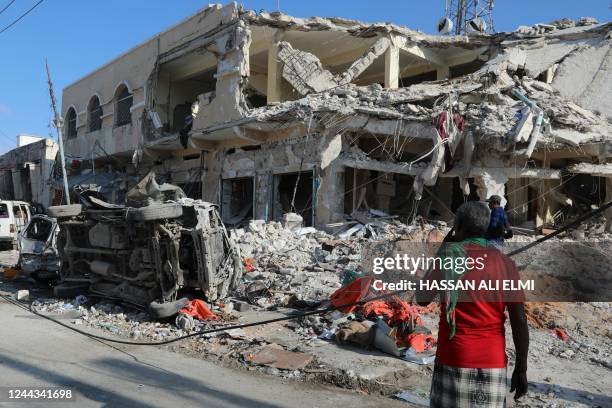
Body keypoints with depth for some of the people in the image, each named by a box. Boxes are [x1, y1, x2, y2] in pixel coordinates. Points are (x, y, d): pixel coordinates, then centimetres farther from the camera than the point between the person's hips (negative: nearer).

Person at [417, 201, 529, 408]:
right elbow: (519, 321, -1)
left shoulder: (449, 258, -7)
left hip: (454, 361, -2)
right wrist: (521, 368, 7)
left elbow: (422, 299, 6)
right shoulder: (506, 264, 0)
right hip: (493, 364, 2)